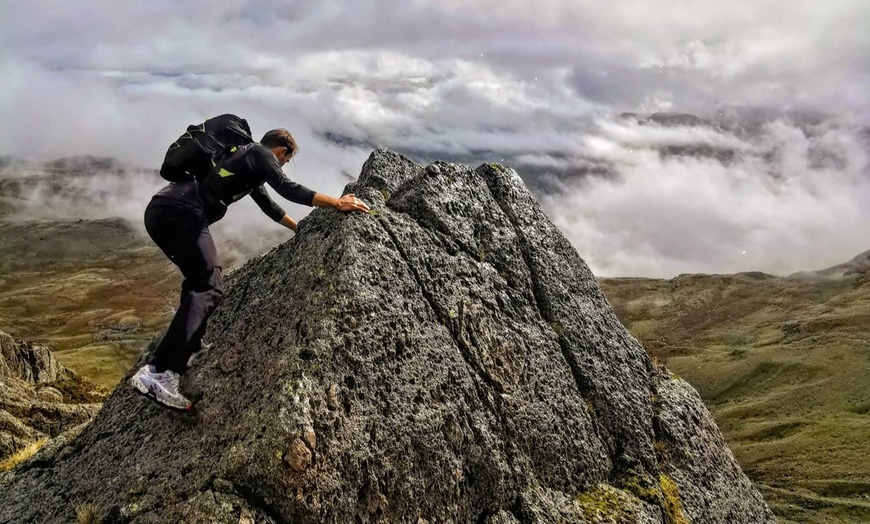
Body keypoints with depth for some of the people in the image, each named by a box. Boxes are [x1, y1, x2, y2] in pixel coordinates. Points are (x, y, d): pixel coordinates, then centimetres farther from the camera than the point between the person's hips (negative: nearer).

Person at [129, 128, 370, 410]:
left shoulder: (246, 158, 32)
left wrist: (301, 229, 47)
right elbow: (287, 188, -11)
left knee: (199, 280, 25)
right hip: (180, 213, -10)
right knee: (208, 288, -16)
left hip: (160, 210, 10)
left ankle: (188, 350, 26)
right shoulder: (260, 153, 5)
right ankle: (157, 373, -28)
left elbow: (267, 203, 41)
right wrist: (338, 203, -7)